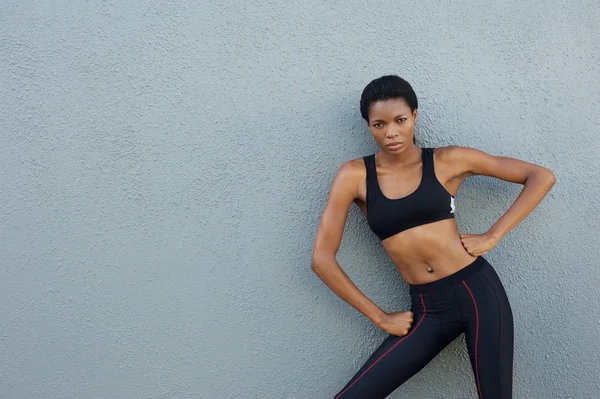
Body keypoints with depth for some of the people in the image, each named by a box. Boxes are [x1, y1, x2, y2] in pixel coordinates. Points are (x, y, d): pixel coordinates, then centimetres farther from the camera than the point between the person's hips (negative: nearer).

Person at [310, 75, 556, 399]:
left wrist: (493, 235, -6)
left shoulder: (447, 160, -2)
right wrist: (379, 317, -1)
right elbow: (322, 259, -4)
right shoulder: (355, 175, -3)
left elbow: (542, 177, 3)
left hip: (477, 290, -1)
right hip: (427, 308, 1)